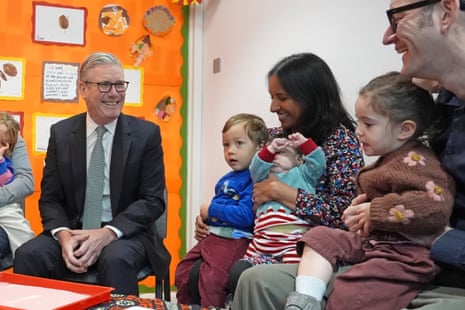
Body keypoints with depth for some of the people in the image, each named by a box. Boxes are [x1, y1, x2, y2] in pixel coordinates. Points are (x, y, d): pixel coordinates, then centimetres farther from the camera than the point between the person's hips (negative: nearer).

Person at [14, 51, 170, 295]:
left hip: (125, 234, -2)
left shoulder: (146, 134, -2)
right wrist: (63, 234, -16)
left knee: (116, 259, -35)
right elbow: (50, 198, 6)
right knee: (28, 254, -25)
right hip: (72, 231, 3)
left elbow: (153, 200, -5)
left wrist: (108, 233, -20)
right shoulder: (60, 133, 5)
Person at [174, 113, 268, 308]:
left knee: (210, 280, -19)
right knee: (183, 273, 15)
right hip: (211, 235, 10)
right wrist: (204, 216, 8)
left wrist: (211, 209, -15)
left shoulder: (254, 179, -15)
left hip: (233, 240, -10)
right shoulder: (226, 180, 16)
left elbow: (245, 215, -25)